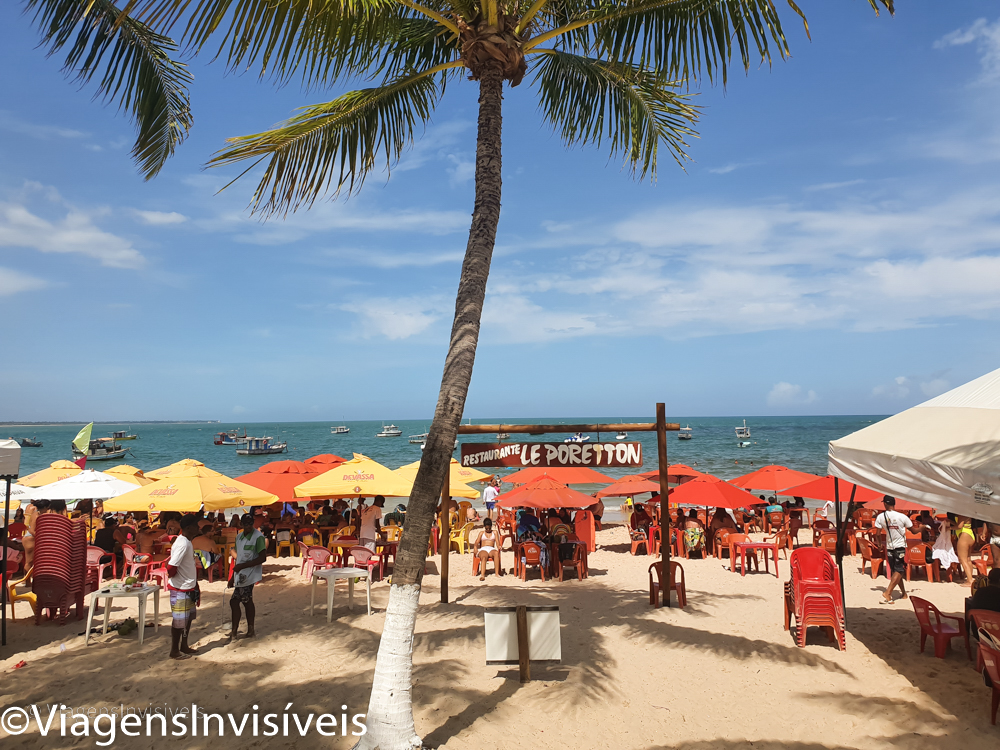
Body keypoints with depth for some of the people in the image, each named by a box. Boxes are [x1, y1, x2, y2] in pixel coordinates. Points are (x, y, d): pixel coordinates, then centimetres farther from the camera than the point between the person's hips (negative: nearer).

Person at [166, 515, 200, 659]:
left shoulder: (187, 542, 8)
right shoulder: (182, 544, -23)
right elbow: (171, 567, -29)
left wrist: (195, 585, 17)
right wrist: (174, 577, -8)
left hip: (189, 588, 9)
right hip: (180, 589, -9)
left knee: (188, 618, 19)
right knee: (179, 620, 3)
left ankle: (184, 646, 31)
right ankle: (174, 651, 16)